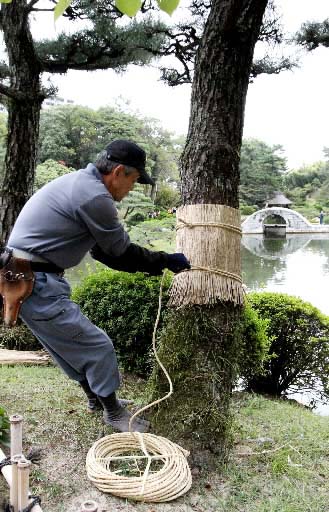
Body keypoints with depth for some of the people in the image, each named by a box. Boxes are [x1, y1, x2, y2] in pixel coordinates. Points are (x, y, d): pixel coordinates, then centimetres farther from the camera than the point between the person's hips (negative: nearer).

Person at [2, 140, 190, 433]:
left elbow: (103, 251, 16)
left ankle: (96, 399, 41)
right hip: (37, 285, -10)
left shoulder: (80, 183, 13)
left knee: (73, 344, 23)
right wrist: (166, 261, 4)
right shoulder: (94, 196, -20)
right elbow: (122, 252, -10)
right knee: (98, 346, 2)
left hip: (25, 279, 10)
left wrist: (152, 266, 14)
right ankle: (114, 412, 22)